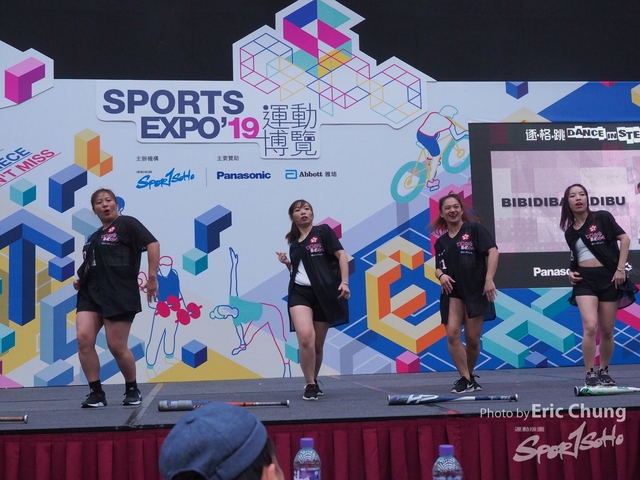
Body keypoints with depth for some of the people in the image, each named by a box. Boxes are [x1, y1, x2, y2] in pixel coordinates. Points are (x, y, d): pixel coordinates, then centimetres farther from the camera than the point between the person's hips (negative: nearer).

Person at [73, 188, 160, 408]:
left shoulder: (126, 224, 0)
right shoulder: (94, 237, 22)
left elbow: (153, 243, -11)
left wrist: (152, 277, -17)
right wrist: (80, 280, 14)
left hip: (119, 294, -7)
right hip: (90, 293, 7)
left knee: (117, 347, -5)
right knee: (83, 339, -12)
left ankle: (132, 390, 17)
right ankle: (96, 393, -3)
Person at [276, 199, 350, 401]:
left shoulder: (323, 231, 1)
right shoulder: (294, 243, 16)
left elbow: (342, 255, -4)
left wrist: (344, 282, -15)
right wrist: (287, 263, 5)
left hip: (323, 293, -2)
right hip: (300, 293, 2)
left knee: (318, 345, 6)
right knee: (305, 337, -23)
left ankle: (314, 381, 31)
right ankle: (310, 385, -9)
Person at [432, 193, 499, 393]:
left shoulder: (474, 229, -1)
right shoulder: (441, 242, 13)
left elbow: (492, 251, -10)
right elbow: (439, 268, 20)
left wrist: (489, 279, -19)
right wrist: (441, 275, -4)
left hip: (476, 290, -3)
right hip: (452, 292, 3)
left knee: (472, 339, 1)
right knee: (452, 334, -14)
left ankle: (469, 375, 26)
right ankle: (466, 379, -5)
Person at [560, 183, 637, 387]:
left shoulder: (602, 217, -2)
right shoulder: (570, 231, 10)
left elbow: (624, 238, -4)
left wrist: (621, 268, -10)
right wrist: (571, 272, 3)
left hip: (608, 278, -2)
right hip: (585, 281, 2)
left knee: (607, 331, 5)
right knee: (590, 326, -17)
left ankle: (604, 372, 24)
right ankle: (590, 374, -8)